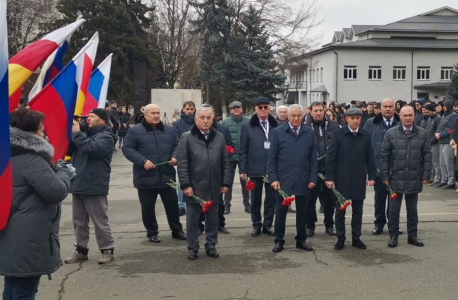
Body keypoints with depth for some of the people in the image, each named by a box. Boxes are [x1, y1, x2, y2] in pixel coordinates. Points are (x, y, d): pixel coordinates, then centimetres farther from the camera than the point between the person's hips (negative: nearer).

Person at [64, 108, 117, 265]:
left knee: (100, 221, -1)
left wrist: (76, 133, -16)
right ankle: (81, 250, 22)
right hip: (78, 184, 8)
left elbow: (91, 148, -26)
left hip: (94, 186, -8)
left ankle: (107, 250, 9)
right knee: (79, 221, 13)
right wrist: (71, 132, -1)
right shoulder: (87, 134, 18)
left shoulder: (105, 136, -8)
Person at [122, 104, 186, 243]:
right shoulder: (135, 131, -3)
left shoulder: (169, 130, 11)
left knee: (172, 204, 10)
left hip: (167, 176, 3)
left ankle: (177, 230, 25)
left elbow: (177, 146, 18)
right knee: (148, 207, 6)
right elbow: (127, 149, -7)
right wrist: (143, 161, -17)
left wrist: (174, 157, -4)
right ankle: (152, 232, 22)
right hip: (146, 177, -3)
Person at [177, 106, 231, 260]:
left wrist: (226, 183, 3)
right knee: (192, 221, 7)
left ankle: (211, 246, 26)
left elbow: (225, 162, 8)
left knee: (212, 220, 13)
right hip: (194, 188, -3)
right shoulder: (186, 138, -4)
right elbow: (182, 164, -7)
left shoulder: (219, 138, 6)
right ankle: (192, 248, 20)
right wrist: (185, 185, -12)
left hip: (214, 188, 3)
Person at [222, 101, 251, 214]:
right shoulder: (225, 122, -1)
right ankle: (227, 204, 15)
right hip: (230, 156, 0)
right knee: (229, 181, 7)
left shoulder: (248, 122, -1)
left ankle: (247, 203, 20)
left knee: (245, 181, 10)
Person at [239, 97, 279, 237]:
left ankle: (268, 225, 19)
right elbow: (243, 150, 2)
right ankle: (256, 225, 21)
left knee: (271, 198, 7)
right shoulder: (248, 127, 3)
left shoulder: (276, 126, 2)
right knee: (256, 199, 9)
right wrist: (243, 169, -2)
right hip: (255, 169, 0)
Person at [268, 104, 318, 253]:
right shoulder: (278, 132, -2)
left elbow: (313, 158, 4)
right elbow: (271, 158, -2)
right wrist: (273, 178, -8)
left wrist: (313, 178, -1)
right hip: (283, 180, -2)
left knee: (302, 211, 11)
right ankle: (279, 241, 19)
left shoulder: (309, 133, 3)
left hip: (303, 180, 2)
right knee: (281, 211, 7)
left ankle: (301, 240, 24)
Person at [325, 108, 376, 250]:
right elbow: (331, 157, -5)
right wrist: (330, 177, -10)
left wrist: (371, 176, -1)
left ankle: (356, 238, 19)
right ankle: (340, 238, 16)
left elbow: (369, 158, 7)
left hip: (359, 179, 2)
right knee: (340, 210, 6)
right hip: (341, 178, -2)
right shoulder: (337, 134, -4)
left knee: (357, 211, 9)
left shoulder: (366, 135, 4)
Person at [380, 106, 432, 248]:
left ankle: (412, 236, 23)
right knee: (394, 209, 6)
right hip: (396, 179, -1)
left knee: (412, 209, 12)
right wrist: (384, 176, -4)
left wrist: (426, 175, -2)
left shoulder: (423, 134, 1)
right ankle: (393, 236, 17)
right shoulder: (391, 133, -2)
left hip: (414, 180, 1)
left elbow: (427, 156, 3)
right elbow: (384, 156, -1)